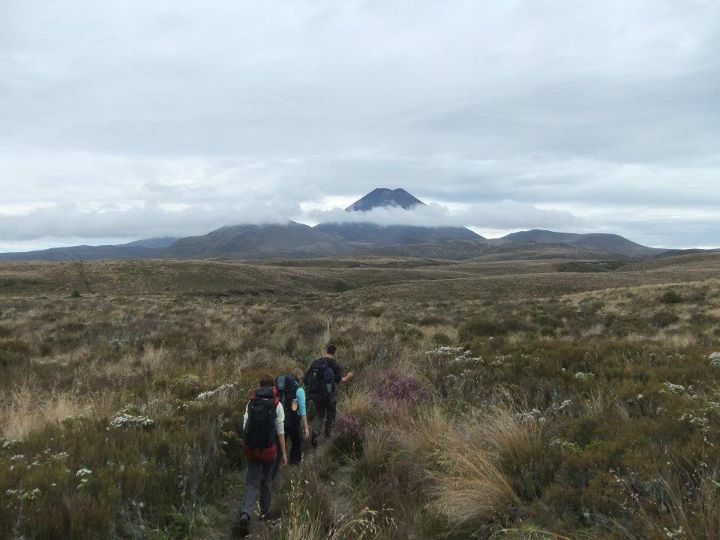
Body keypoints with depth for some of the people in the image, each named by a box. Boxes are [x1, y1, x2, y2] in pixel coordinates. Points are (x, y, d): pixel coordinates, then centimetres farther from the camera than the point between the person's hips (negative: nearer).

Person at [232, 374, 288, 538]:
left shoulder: (251, 403, 0)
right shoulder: (277, 405, -9)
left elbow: (245, 426, 3)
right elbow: (280, 431, -9)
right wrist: (284, 453, -3)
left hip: (250, 449, 2)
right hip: (268, 450, -2)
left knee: (252, 483, 8)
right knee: (267, 482, 21)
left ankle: (244, 515, -13)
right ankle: (265, 512, 34)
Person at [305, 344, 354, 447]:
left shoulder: (315, 363, 3)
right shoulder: (335, 365, -9)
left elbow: (306, 379, 4)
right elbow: (340, 381, -15)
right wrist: (348, 377, 3)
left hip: (315, 394, 3)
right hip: (328, 395, -3)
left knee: (319, 415, 17)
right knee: (331, 414, 21)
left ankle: (315, 432, -7)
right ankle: (328, 436, 28)